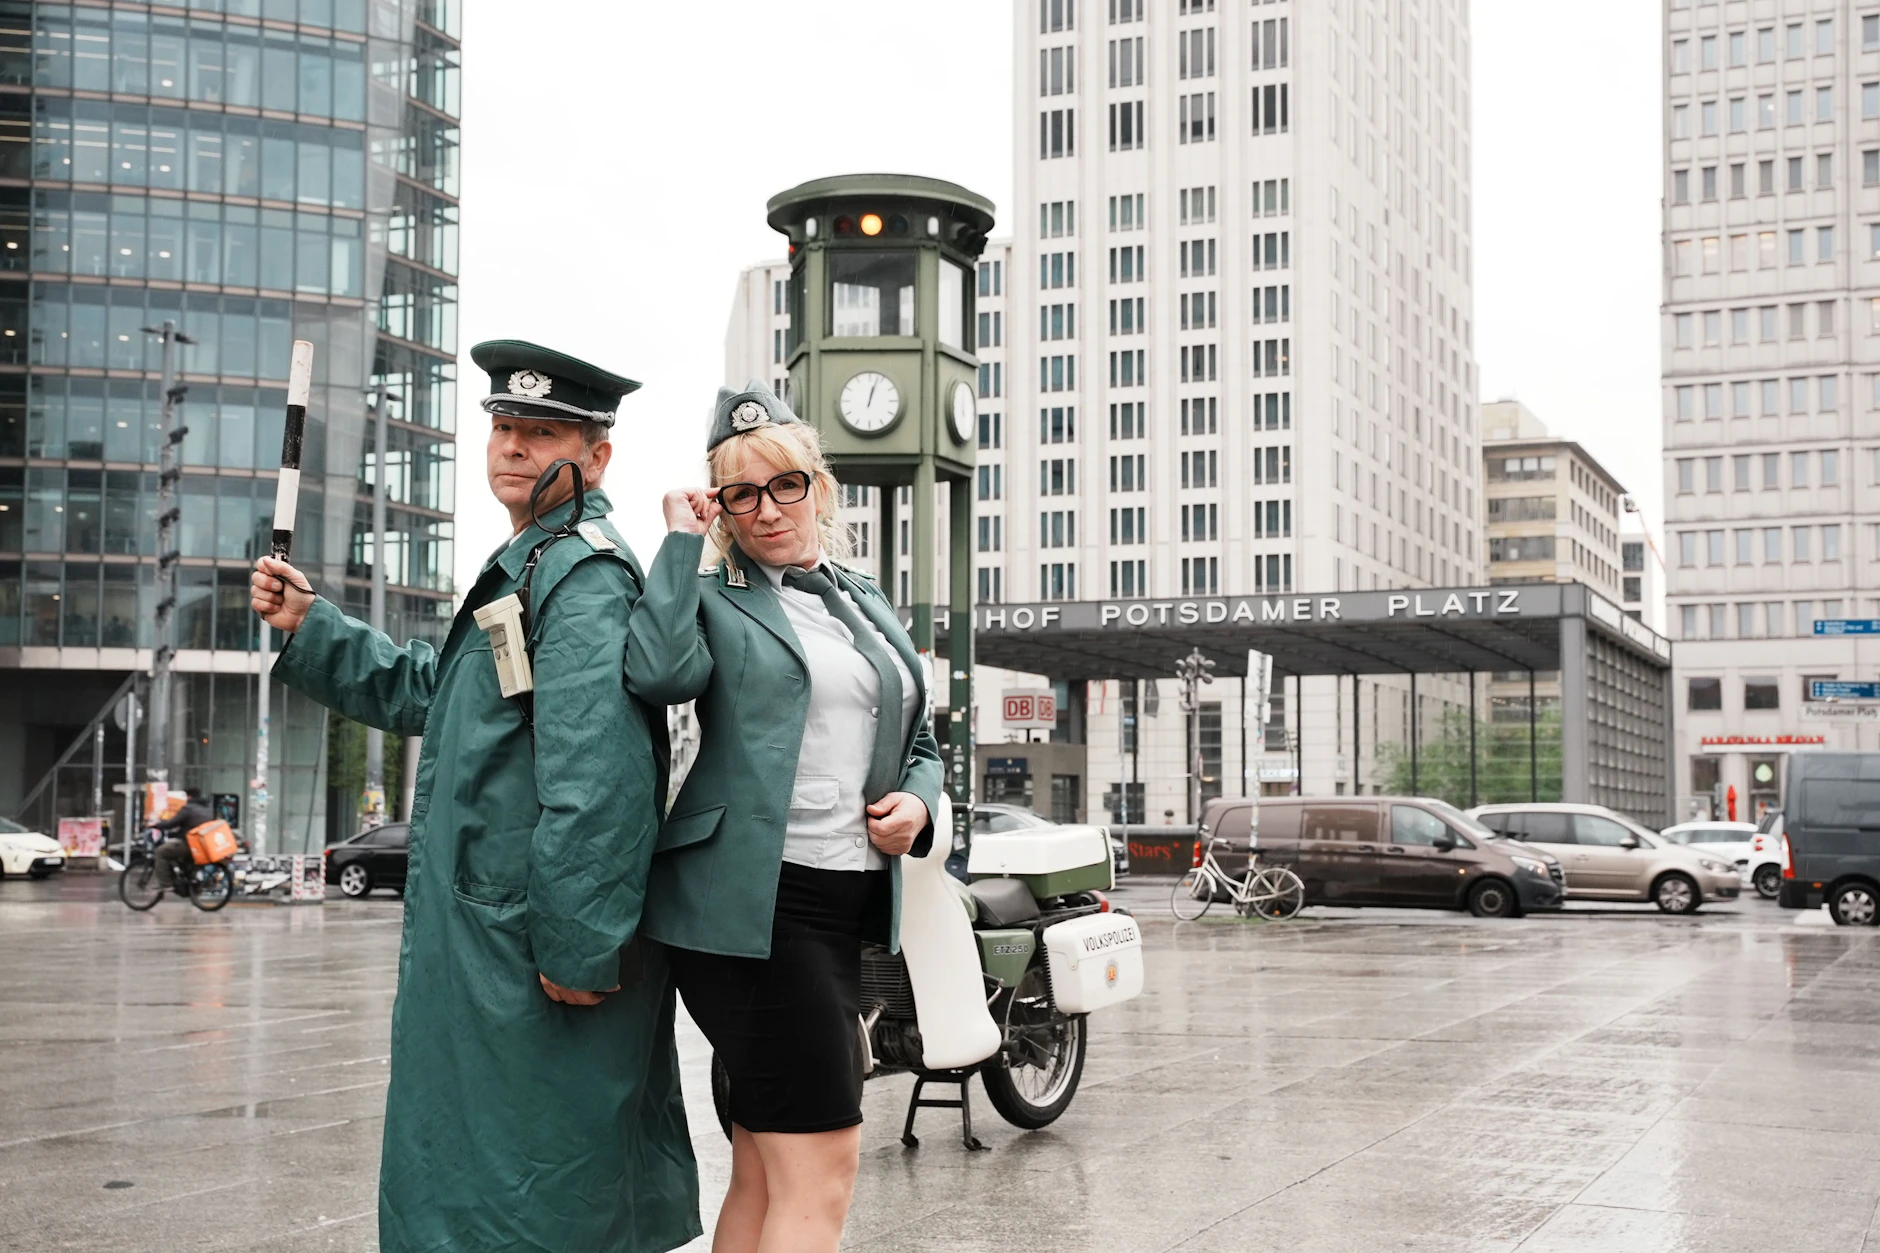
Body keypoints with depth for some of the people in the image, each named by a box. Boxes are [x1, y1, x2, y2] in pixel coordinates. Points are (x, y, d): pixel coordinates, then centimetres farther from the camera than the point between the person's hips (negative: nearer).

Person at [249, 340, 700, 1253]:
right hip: (488, 934, 11)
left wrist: (577, 950, -27)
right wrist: (308, 628, 17)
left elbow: (592, 772, -26)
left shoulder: (584, 575, -16)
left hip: (532, 956, -11)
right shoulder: (531, 566, 19)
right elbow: (428, 692, 28)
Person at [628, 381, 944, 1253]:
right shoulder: (715, 600, 0)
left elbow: (920, 742, 24)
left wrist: (918, 799, 2)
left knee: (766, 1171, 13)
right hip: (752, 908, -7)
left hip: (846, 907, 7)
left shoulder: (866, 603, 18)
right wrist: (683, 542, -12)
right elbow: (659, 672, -23)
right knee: (821, 1167, -11)